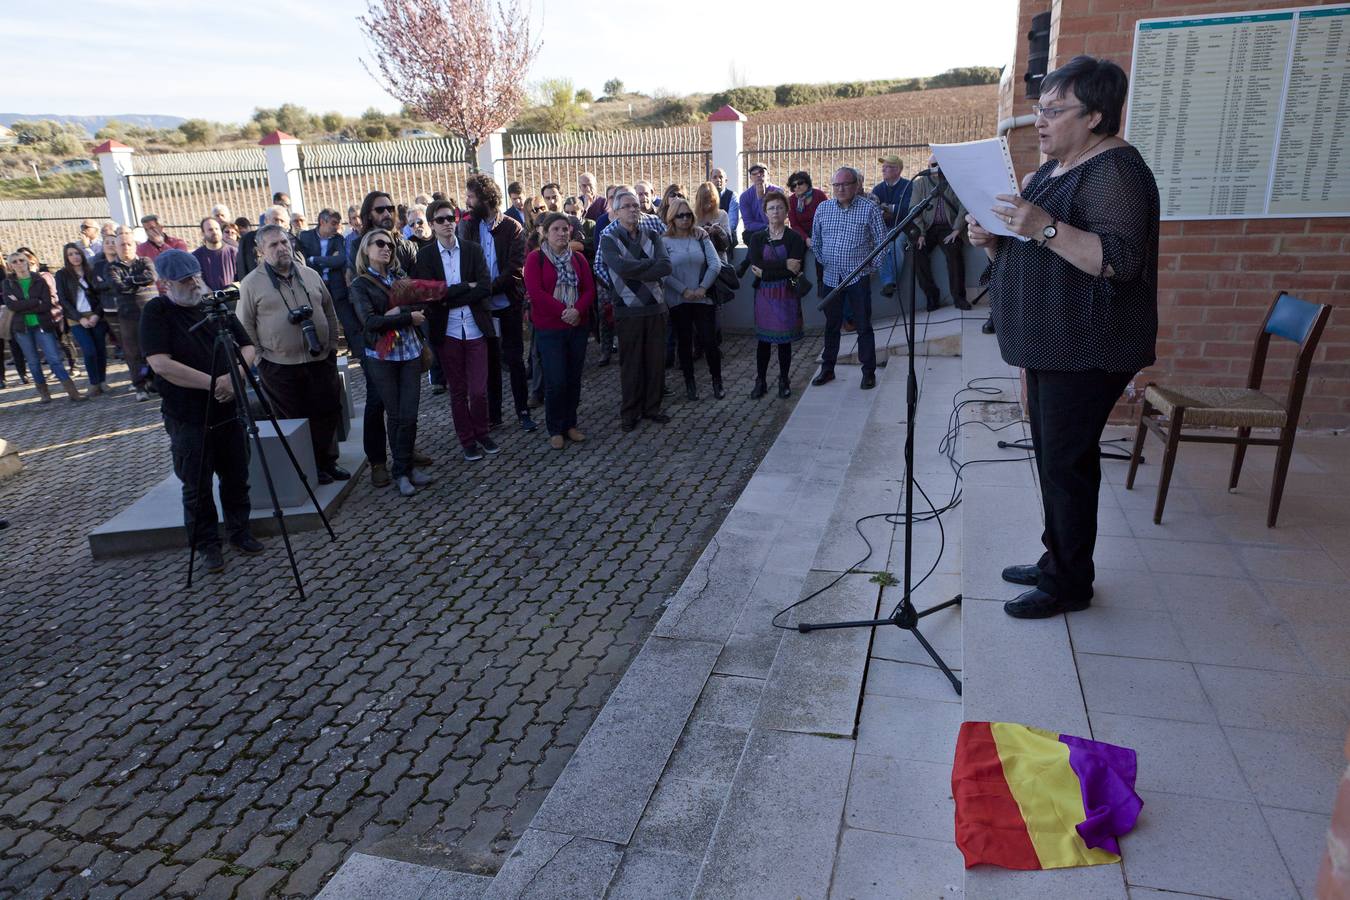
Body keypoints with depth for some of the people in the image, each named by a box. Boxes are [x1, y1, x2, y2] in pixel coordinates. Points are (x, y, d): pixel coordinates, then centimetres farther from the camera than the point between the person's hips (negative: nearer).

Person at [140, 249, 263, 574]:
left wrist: (235, 376, -13)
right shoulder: (156, 312, -8)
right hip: (188, 418, -4)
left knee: (237, 478, 12)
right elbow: (161, 364, -19)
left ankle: (240, 532, 29)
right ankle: (207, 546, 19)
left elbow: (247, 347, 7)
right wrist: (213, 383, -22)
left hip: (229, 410, 4)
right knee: (197, 487, 6)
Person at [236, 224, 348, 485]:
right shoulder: (252, 283, -3)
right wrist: (260, 357, -5)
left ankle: (326, 461, 24)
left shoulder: (311, 275, 9)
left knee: (328, 413, 8)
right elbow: (246, 326, -1)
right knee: (294, 420, 5)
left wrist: (332, 345, 11)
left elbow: (329, 313, 16)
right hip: (280, 366, -3)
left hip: (321, 360, 4)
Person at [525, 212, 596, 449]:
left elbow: (589, 289, 3)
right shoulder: (535, 258, -3)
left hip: (577, 326, 4)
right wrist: (563, 311, -18)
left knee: (573, 378, 9)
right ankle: (555, 430, 8)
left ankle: (570, 424, 21)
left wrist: (578, 310, -16)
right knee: (555, 381, -5)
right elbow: (535, 292, -12)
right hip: (549, 329, -4)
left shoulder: (578, 258, 9)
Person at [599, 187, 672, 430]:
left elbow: (666, 266, -9)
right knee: (630, 364, 4)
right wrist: (652, 265, -11)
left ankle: (652, 407, 22)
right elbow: (622, 267, -21)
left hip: (656, 308, 3)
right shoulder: (609, 239, -2)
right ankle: (630, 412, 16)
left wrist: (635, 270, -16)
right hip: (628, 311, -3)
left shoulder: (652, 236, 8)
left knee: (656, 361, 8)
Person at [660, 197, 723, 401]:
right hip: (678, 300, -1)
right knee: (684, 342, 8)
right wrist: (684, 290, -16)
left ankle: (717, 381, 15)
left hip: (703, 298, 1)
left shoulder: (701, 238, 4)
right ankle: (689, 383, 21)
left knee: (709, 341, -2)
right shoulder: (664, 242, -2)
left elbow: (715, 264, -3)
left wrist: (702, 288, -13)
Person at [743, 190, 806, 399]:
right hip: (764, 294, 2)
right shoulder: (757, 238, 6)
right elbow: (755, 264, -10)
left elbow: (795, 269, -12)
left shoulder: (795, 238, -1)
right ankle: (760, 382, 14)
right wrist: (784, 266, -16)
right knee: (763, 338, 4)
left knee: (784, 339, 5)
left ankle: (784, 381, 18)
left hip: (786, 294, -1)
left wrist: (766, 272, -11)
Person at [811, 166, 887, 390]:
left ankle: (869, 372, 11)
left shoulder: (870, 209, -4)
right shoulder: (822, 208, 6)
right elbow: (816, 240, 16)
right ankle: (827, 369, 23)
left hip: (859, 277, -3)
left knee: (864, 326, 2)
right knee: (831, 325, 12)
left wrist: (873, 267, -2)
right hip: (831, 277, 3)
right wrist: (824, 262, 12)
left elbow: (881, 241, 0)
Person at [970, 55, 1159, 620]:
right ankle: (1056, 560, 27)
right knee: (1051, 457, 15)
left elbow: (1121, 260, -24)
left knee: (1066, 463, -5)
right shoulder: (1051, 172, 16)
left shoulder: (1115, 171, -13)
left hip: (1087, 351, -10)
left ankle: (1069, 584, 7)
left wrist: (1045, 227, -32)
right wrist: (992, 241, 2)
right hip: (1049, 345, 10)